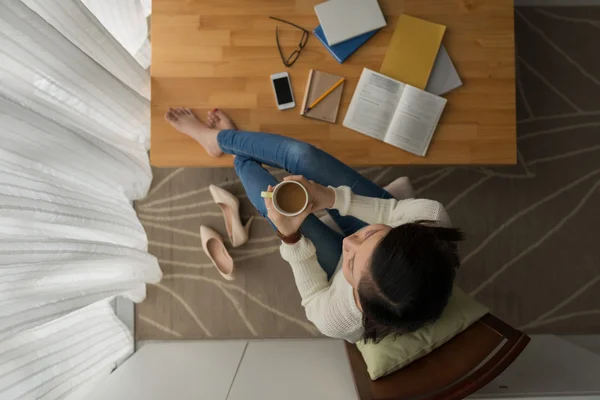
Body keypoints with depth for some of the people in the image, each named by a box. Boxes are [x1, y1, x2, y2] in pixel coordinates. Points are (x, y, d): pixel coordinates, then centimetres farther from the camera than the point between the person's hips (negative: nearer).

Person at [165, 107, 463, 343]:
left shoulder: (338, 321, -42)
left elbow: (314, 299, -19)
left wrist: (289, 235, -32)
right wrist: (334, 197, -32)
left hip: (335, 271, -2)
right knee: (300, 155, -6)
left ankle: (222, 139, 42)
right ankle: (221, 138, 30)